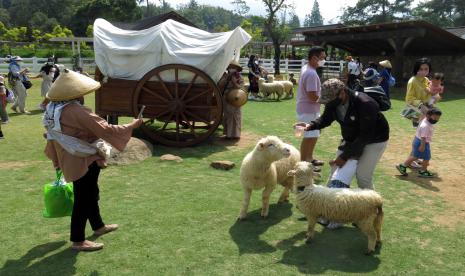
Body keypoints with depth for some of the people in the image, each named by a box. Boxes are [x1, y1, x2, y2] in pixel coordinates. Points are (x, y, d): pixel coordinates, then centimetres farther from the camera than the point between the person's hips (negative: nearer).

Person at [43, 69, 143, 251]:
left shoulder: (52, 109, 2)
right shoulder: (77, 112, -26)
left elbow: (51, 136, 12)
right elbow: (105, 130, -25)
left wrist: (56, 160, 23)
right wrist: (132, 126, -15)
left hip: (70, 161, 9)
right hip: (84, 162, -9)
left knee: (90, 193, 23)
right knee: (83, 199, 3)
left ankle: (98, 226, 41)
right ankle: (78, 241, 15)